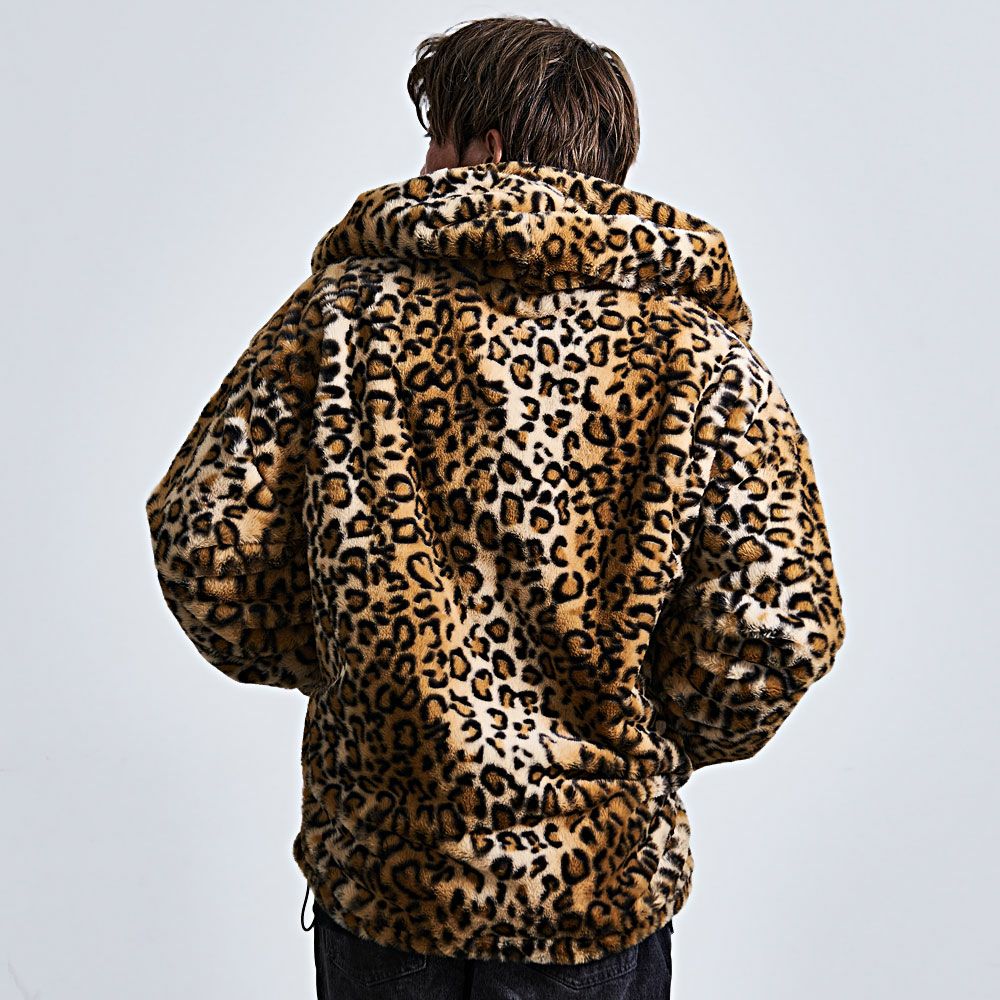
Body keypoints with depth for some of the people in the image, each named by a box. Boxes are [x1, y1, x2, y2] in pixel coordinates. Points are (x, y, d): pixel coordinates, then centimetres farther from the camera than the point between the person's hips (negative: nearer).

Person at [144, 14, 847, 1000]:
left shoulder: (345, 309, -8)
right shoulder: (695, 348, -9)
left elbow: (205, 545, -10)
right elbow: (779, 623, -15)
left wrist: (327, 659, 8)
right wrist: (656, 742, 4)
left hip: (378, 859, 0)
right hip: (601, 883, 0)